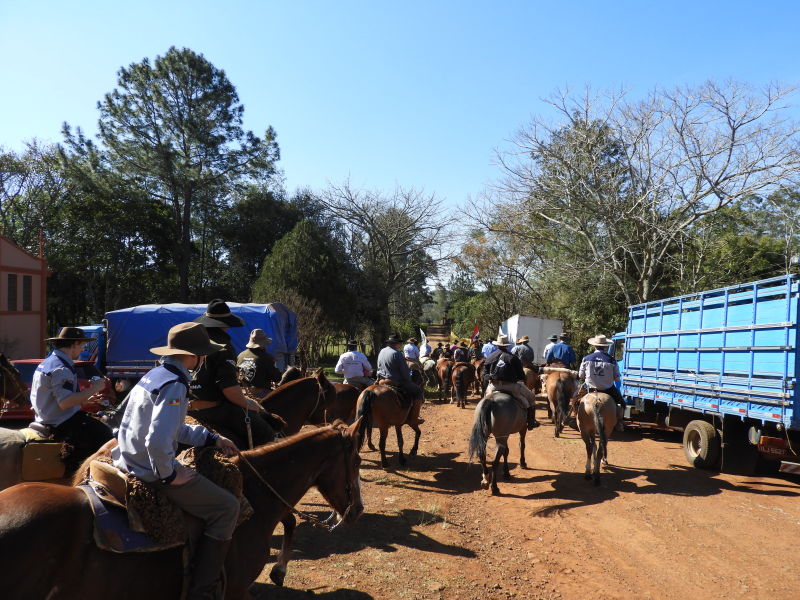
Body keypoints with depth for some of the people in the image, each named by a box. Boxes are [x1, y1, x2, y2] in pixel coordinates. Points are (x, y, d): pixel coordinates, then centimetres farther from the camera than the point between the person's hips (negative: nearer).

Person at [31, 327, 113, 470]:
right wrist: (93, 389, -22)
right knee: (106, 435, -11)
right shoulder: (62, 368, -21)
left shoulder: (47, 362, 14)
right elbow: (65, 403, -30)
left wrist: (86, 399, 16)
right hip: (63, 424, -11)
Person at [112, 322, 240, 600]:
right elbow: (158, 441, -34)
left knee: (205, 476, 30)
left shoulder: (155, 375, 10)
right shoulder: (175, 385, -22)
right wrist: (169, 475, -18)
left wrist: (212, 439, 14)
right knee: (227, 507, -6)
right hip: (150, 473, -10)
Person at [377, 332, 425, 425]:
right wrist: (409, 380, 3)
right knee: (418, 391, 4)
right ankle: (413, 418, -1)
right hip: (396, 382, -9)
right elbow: (405, 371, -15)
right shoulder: (397, 354, -18)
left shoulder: (381, 352, 6)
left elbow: (379, 368, 16)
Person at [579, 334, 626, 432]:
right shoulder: (611, 360, -13)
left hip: (591, 388, 1)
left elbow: (581, 375, 0)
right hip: (608, 390, -1)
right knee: (621, 403, 23)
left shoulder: (586, 359, -8)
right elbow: (617, 378, -8)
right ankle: (619, 422, 17)